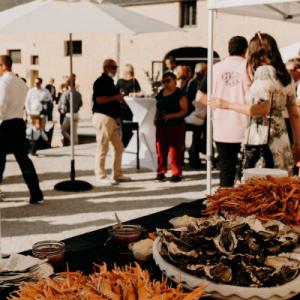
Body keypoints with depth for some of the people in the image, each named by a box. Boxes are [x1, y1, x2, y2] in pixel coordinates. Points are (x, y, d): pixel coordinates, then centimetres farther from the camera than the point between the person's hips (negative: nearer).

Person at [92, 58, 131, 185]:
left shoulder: (110, 81, 20)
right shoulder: (100, 81, -9)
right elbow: (98, 99, -21)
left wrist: (119, 98, 12)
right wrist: (115, 97, -18)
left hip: (113, 118, 10)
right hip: (103, 117, -10)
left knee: (119, 147, 11)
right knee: (103, 148, -5)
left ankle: (117, 174, 20)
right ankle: (100, 176, 2)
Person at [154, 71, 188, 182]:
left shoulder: (180, 94, -7)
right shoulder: (161, 93, 13)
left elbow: (184, 111, -12)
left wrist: (171, 116, -22)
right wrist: (156, 118, 4)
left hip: (176, 126, -6)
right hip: (161, 125, 6)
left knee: (175, 150, -3)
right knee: (161, 149, 7)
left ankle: (177, 173, 5)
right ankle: (161, 172, 16)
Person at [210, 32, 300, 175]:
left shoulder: (263, 71, -8)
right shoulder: (286, 75, 14)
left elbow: (263, 109, -19)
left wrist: (228, 105, -12)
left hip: (262, 142, -8)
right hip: (281, 141, 8)